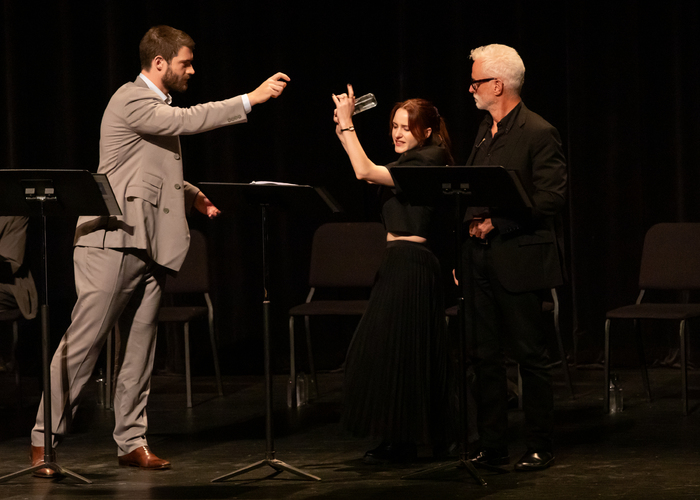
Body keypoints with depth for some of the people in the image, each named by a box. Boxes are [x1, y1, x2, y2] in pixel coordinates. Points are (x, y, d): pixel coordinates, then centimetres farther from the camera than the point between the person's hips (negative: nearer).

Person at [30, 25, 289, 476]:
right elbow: (186, 121, -25)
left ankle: (132, 441, 11)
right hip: (114, 240, -9)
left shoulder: (158, 105, 20)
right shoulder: (131, 101, -10)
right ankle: (44, 441, -4)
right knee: (83, 342, -8)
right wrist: (250, 99, -24)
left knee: (139, 347, 7)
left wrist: (192, 195, 14)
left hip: (149, 247, 9)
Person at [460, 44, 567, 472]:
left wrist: (497, 222, -19)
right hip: (482, 259, 8)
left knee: (531, 355, 0)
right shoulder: (486, 131, 15)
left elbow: (551, 198, -16)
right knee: (486, 355, 9)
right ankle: (492, 447, 16)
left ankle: (540, 448, 7)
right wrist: (473, 221, 8)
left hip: (519, 260, -8)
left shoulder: (539, 134, -10)